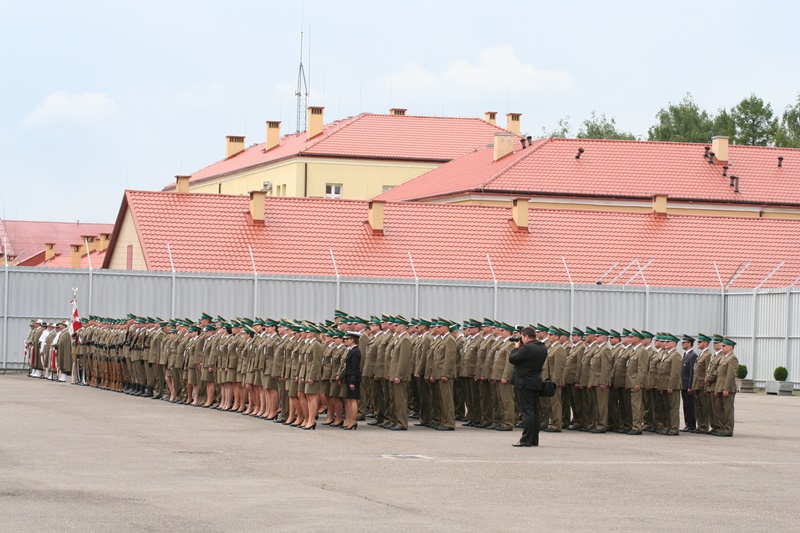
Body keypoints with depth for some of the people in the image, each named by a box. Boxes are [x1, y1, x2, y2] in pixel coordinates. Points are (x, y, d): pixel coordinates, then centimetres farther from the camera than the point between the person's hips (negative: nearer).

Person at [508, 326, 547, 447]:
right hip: (537, 383, 9)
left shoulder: (527, 348, -19)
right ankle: (534, 439, 15)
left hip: (525, 383, -8)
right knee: (535, 411, 11)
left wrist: (517, 348, 1)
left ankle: (526, 440, -8)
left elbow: (512, 359, -16)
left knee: (527, 411, -8)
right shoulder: (543, 348, 8)